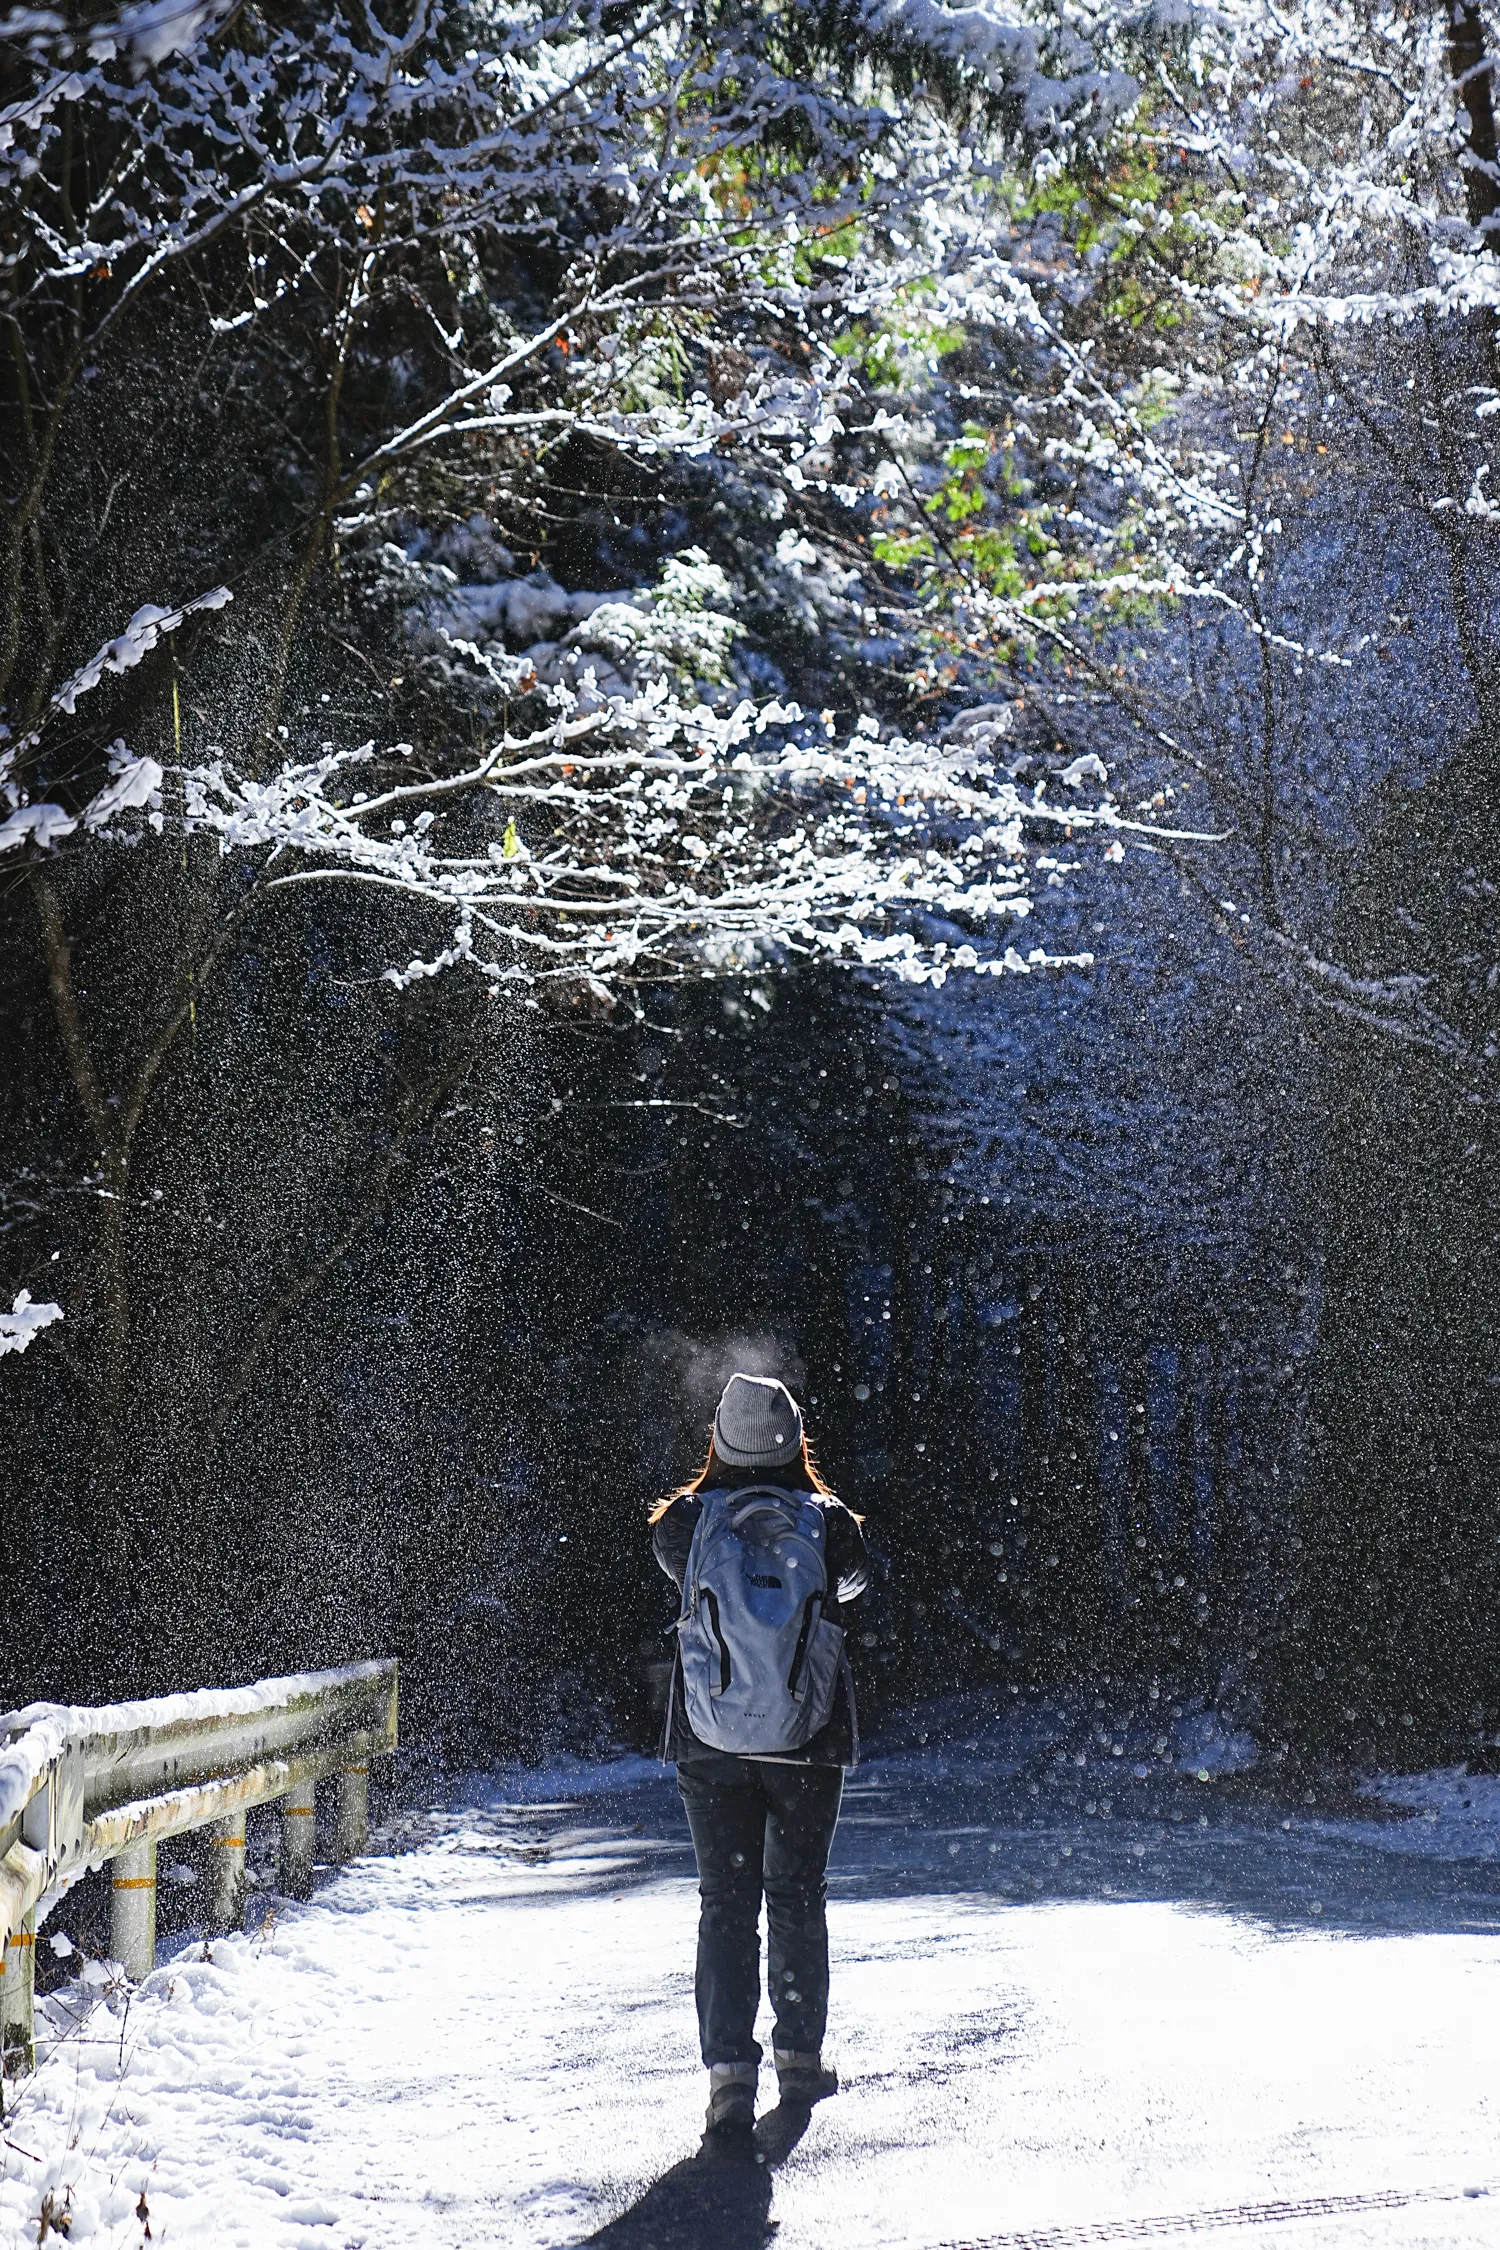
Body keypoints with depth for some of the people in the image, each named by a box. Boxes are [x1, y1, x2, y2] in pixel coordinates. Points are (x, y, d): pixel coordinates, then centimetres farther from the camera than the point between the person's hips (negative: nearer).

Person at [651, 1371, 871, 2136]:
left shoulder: (683, 1524, -7)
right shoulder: (829, 1525, -7)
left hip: (709, 1741, 0)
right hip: (809, 1738, 0)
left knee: (726, 1901, 5)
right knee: (798, 1895, 16)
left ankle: (729, 2068, -6)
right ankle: (800, 2057, 24)